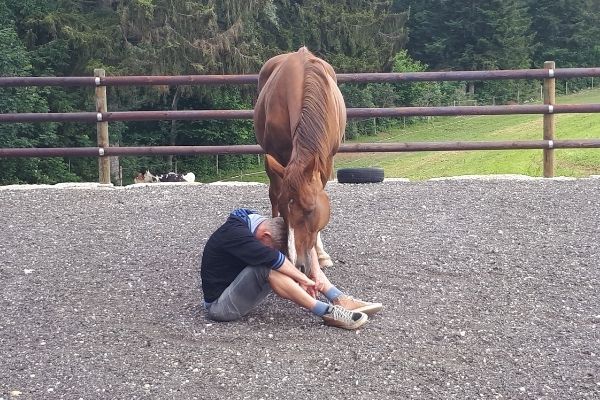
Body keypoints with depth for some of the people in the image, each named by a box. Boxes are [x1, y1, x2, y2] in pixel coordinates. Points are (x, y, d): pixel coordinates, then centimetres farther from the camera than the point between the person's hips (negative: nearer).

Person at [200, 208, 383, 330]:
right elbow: (272, 258, -33)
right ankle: (328, 312, -30)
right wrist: (304, 280, -23)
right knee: (268, 267, -33)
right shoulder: (234, 233, -27)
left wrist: (317, 272, -17)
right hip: (219, 304, -8)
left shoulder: (260, 222, -1)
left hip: (238, 288, 9)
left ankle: (341, 300, -14)